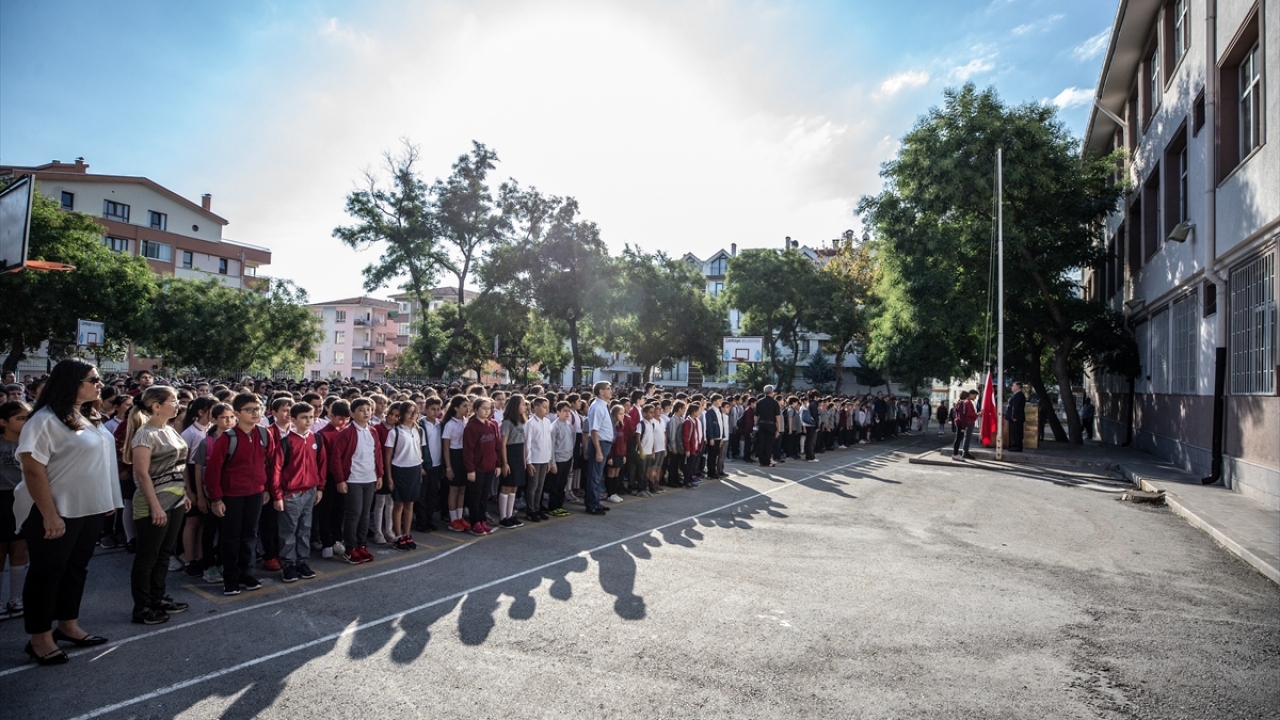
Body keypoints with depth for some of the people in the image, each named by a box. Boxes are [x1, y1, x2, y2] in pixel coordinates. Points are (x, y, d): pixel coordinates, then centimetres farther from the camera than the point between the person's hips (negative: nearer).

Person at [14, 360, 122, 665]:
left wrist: (107, 501, 12)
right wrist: (49, 515, -22)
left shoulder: (90, 418, 7)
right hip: (56, 513, -8)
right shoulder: (46, 420, -17)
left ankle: (68, 625, 31)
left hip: (89, 509, 8)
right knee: (47, 573, 6)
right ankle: (39, 638, 18)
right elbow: (32, 469, -20)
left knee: (76, 569, 17)